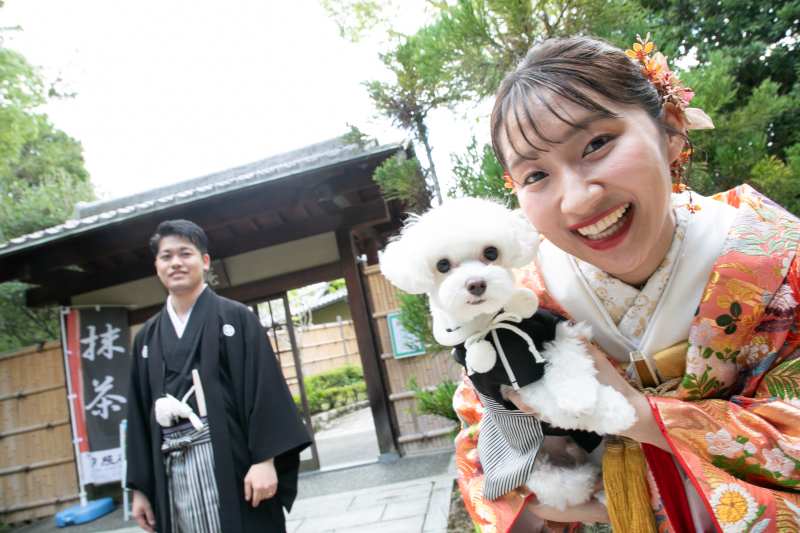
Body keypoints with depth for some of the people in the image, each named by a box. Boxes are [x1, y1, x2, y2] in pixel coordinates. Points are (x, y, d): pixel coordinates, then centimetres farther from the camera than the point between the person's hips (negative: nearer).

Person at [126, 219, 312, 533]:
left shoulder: (236, 318, -1)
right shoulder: (147, 338, 12)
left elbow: (265, 389, -7)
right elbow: (139, 413, 13)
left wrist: (265, 460, -14)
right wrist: (140, 488, 12)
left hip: (230, 466, -4)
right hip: (171, 473, 4)